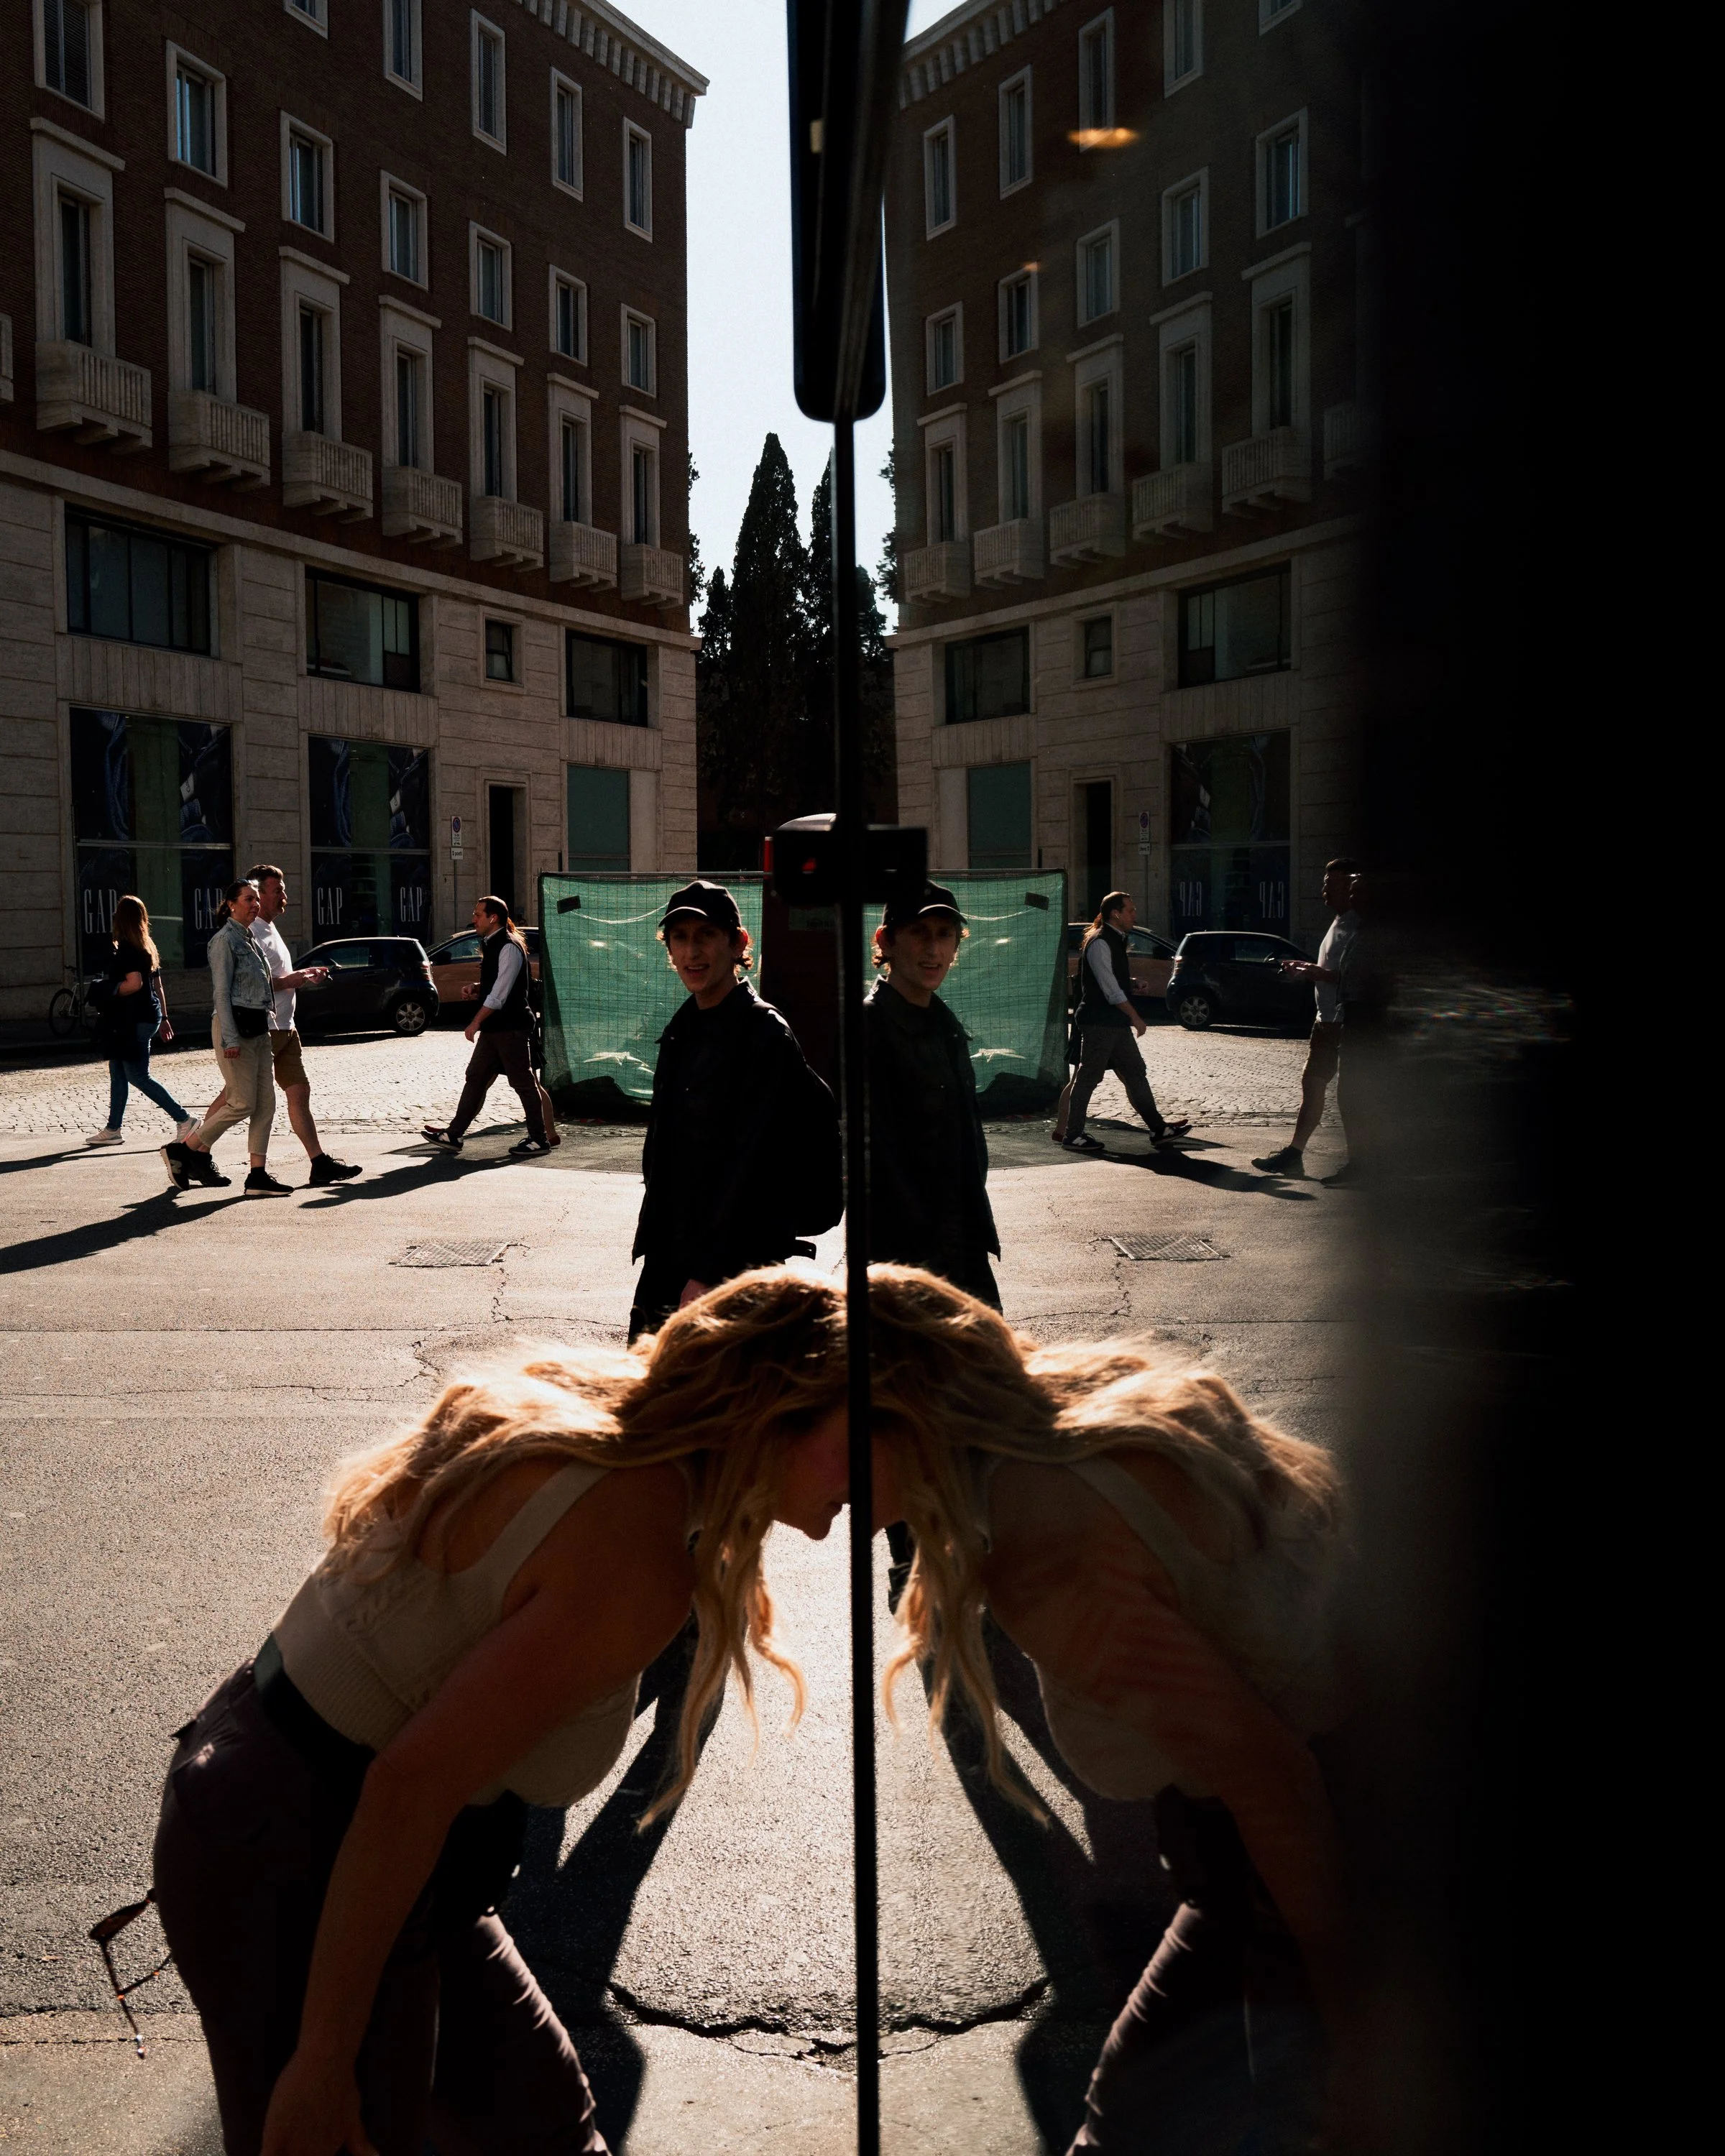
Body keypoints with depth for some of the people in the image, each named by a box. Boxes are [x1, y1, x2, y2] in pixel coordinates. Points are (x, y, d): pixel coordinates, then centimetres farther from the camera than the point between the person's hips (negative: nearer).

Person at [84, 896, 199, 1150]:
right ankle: (113, 1129, 20)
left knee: (138, 1076, -6)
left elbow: (134, 983, -25)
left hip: (135, 1021, -10)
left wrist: (110, 993, -10)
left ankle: (184, 1120, -8)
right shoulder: (148, 947, 12)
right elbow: (157, 985, 16)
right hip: (148, 1015, 10)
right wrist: (163, 1017, 20)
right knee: (117, 1072, 15)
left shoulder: (126, 949, -15)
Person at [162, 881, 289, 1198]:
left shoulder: (249, 939, 17)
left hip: (258, 1029, 9)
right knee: (242, 1104, -8)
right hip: (236, 1027, -9)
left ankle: (258, 1174, 4)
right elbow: (221, 992, -14)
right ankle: (183, 1150, 6)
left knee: (265, 1104, 3)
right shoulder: (225, 940, -9)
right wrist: (230, 1039, -20)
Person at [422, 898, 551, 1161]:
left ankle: (539, 1140, 4)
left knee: (522, 1082, -3)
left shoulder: (509, 948, -17)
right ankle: (454, 1135, 12)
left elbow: (500, 993, -20)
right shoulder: (492, 945, 14)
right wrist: (476, 988, 8)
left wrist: (476, 1022, -17)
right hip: (494, 1027, 10)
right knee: (476, 1077, 10)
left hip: (510, 1027, -10)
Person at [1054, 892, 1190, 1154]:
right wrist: (1136, 1018, -15)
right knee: (1088, 1077, -4)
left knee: (1135, 1073, 9)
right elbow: (1111, 990, -19)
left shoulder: (1116, 941, 15)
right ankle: (1072, 1135, 2)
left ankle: (1159, 1129, 12)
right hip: (1099, 1022, -10)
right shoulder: (1099, 944, -16)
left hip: (1116, 1023, 10)